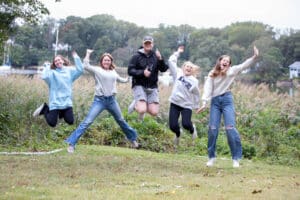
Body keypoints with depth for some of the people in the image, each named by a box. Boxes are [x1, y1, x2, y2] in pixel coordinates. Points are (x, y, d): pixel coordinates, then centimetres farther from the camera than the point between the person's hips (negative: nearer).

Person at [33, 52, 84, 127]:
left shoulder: (70, 70, 8)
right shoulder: (52, 72, -1)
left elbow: (80, 70, -5)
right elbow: (44, 77, -19)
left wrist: (76, 58, -5)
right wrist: (47, 67, -7)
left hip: (67, 102, 3)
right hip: (55, 102, -3)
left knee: (70, 121, -2)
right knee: (52, 123, -4)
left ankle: (61, 113, 27)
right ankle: (45, 109, 24)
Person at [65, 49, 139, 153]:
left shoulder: (113, 72, 13)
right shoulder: (97, 70, -1)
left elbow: (121, 79, 33)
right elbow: (86, 66, -18)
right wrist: (88, 54, -14)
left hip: (112, 100, 4)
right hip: (99, 100, -4)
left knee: (121, 121, 21)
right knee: (87, 122, -14)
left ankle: (133, 139, 40)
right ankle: (71, 144, -15)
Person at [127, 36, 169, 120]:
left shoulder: (156, 56, 5)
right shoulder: (137, 56, -2)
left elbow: (164, 69, -2)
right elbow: (130, 71, -6)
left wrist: (160, 59, -19)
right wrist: (142, 73, -21)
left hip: (152, 87, 3)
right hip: (139, 86, -3)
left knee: (154, 112, -6)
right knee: (142, 110, -20)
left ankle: (142, 105, 25)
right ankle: (136, 104, 15)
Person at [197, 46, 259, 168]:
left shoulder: (231, 71, 6)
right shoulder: (212, 74, 8)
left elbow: (244, 65, -4)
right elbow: (208, 89, 2)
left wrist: (255, 57, -20)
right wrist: (204, 103, -9)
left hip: (227, 99, -1)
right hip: (215, 101, 1)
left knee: (230, 128, -11)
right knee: (212, 129, -4)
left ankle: (236, 158, -7)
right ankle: (211, 157, 7)